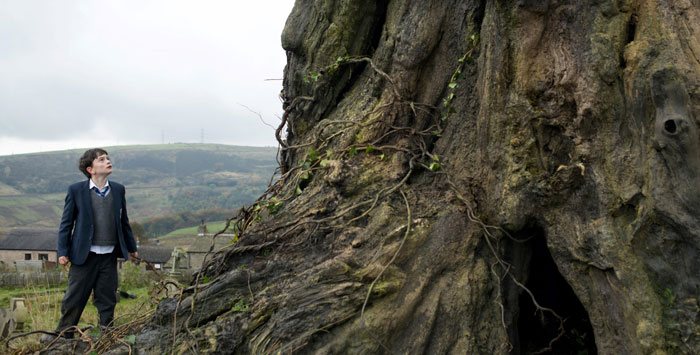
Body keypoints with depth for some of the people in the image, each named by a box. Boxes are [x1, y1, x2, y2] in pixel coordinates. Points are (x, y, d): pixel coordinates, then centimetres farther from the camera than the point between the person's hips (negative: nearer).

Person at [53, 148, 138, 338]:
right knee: (74, 300, 4)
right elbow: (66, 223, -1)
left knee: (107, 300, 10)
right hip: (84, 256, -3)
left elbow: (123, 221, 14)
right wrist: (63, 252, -6)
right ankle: (63, 336, 19)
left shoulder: (118, 190, 5)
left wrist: (131, 247, 19)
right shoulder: (76, 190, -5)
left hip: (109, 256, 3)